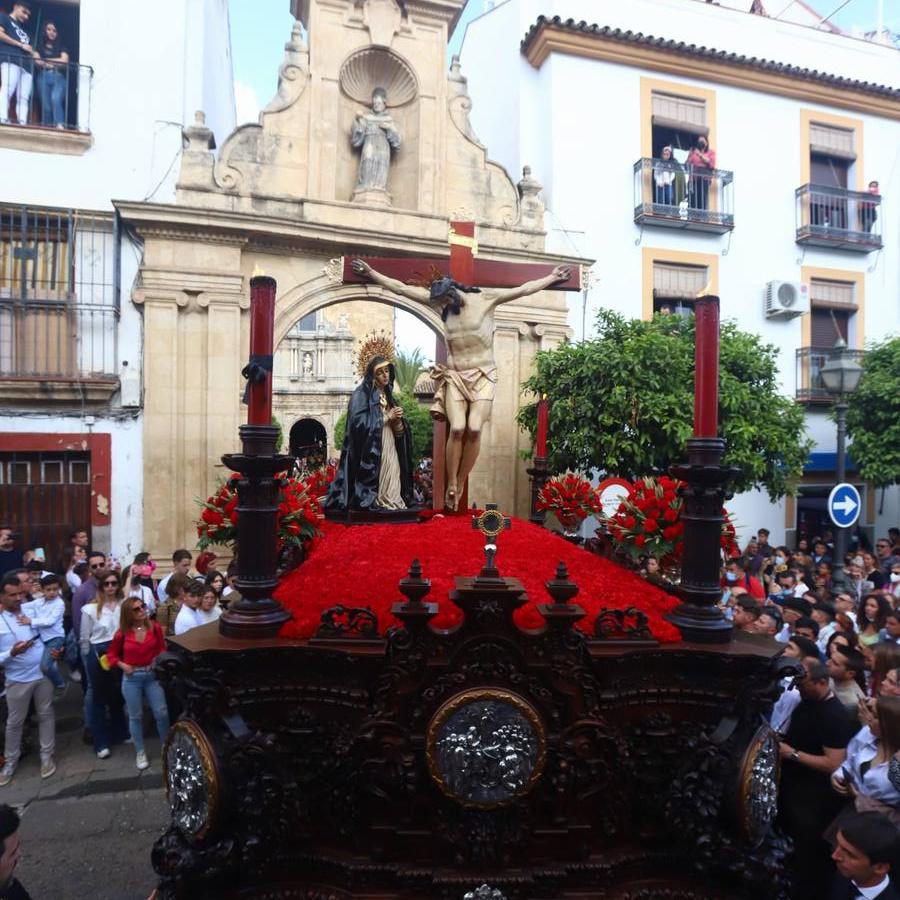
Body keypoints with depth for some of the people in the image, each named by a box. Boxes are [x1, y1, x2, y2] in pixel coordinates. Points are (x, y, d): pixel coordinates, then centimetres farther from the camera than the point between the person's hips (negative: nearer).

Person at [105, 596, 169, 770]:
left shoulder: (155, 627, -5)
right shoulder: (122, 633, -7)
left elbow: (162, 649, 4)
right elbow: (111, 654, 7)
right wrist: (122, 665, -9)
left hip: (152, 675, 1)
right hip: (131, 678, 0)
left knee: (162, 712, 1)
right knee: (135, 716, 11)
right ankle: (140, 753, 27)